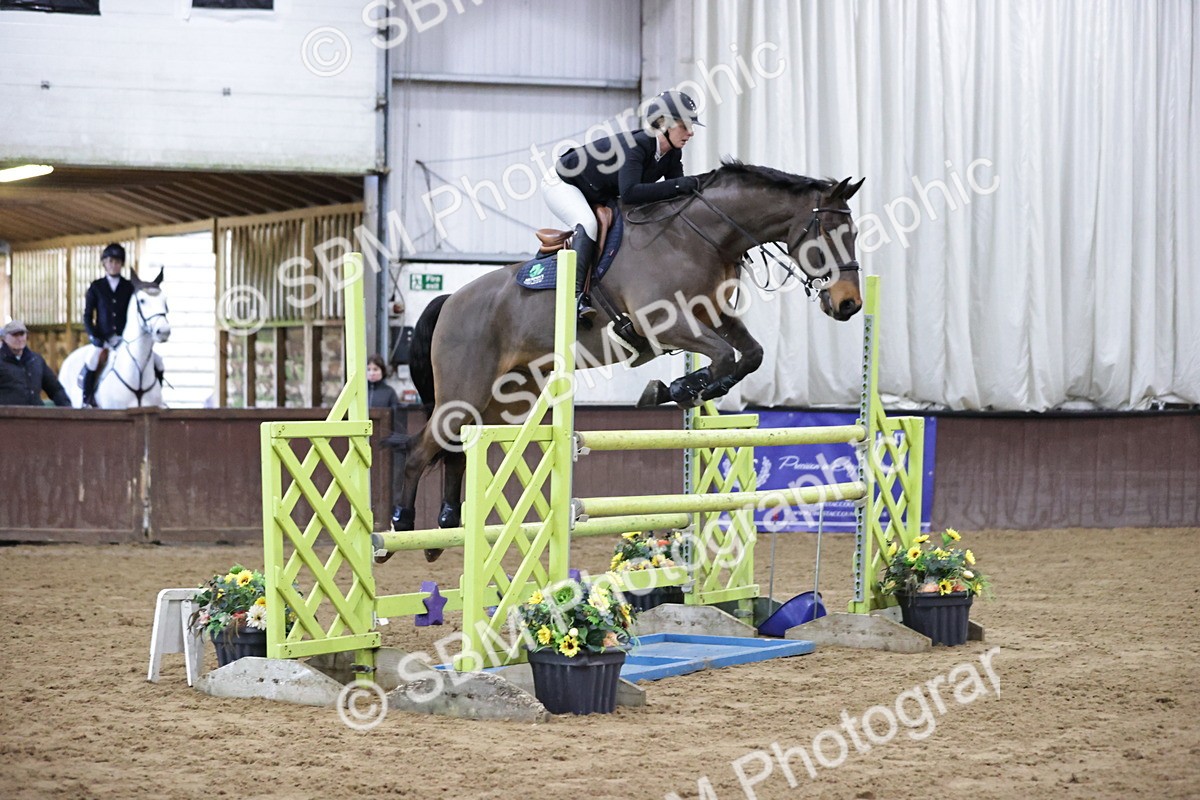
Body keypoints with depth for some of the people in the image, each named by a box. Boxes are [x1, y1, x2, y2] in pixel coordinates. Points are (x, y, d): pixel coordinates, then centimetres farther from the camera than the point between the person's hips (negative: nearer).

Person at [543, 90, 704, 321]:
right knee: (587, 224, -34)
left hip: (600, 196, 9)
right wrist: (680, 185, -50)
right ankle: (575, 297, -42)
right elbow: (629, 193, -48)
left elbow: (676, 195, -7)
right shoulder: (635, 145, -36)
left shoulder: (672, 154, -11)